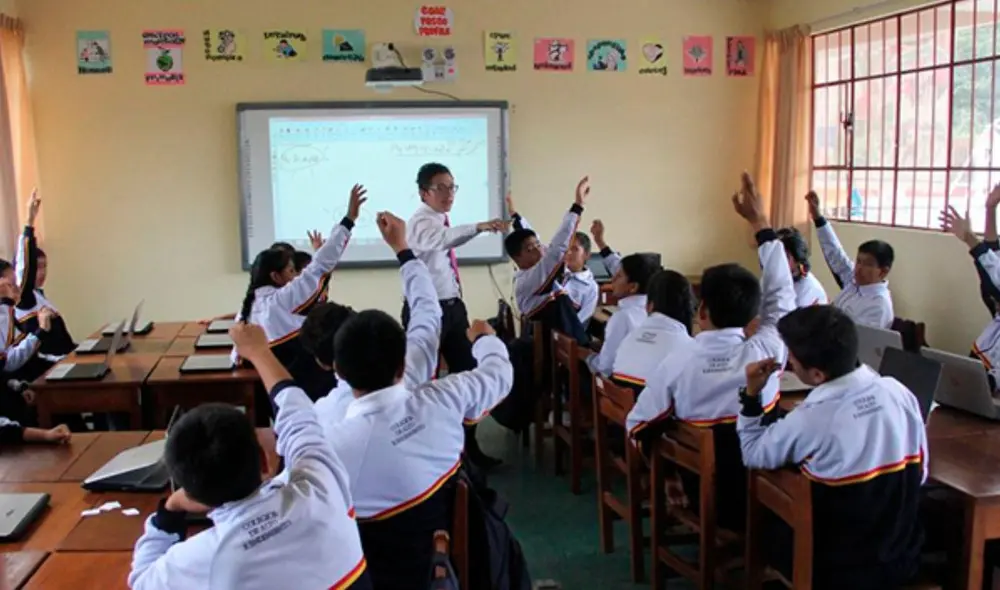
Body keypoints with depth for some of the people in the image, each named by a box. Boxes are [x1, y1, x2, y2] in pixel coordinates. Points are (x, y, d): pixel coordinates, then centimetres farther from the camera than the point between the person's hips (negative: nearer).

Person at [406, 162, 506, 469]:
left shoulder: (442, 221, 11)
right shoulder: (421, 223, -16)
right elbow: (442, 239, -39)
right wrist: (478, 227, -54)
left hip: (452, 307, 9)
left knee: (466, 372, 12)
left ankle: (469, 444, 24)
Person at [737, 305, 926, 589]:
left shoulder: (807, 422, -26)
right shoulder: (899, 393, -12)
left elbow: (752, 456, -6)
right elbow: (919, 474, 3)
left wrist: (751, 395, -5)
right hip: (902, 560, 5)